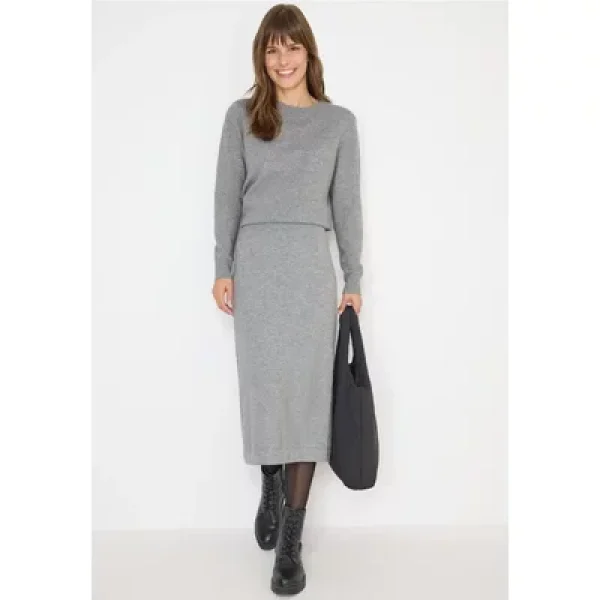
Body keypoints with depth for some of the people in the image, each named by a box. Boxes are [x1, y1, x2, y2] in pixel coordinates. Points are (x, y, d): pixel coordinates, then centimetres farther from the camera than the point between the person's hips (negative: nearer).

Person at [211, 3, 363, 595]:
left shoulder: (339, 122, 9)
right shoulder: (241, 115, 10)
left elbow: (347, 205, 8)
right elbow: (227, 196, 7)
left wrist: (353, 279, 5)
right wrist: (223, 269, 0)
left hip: (311, 266, -1)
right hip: (254, 263, 1)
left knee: (306, 391, -3)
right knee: (262, 384, 5)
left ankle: (290, 541, 6)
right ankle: (271, 487, 31)